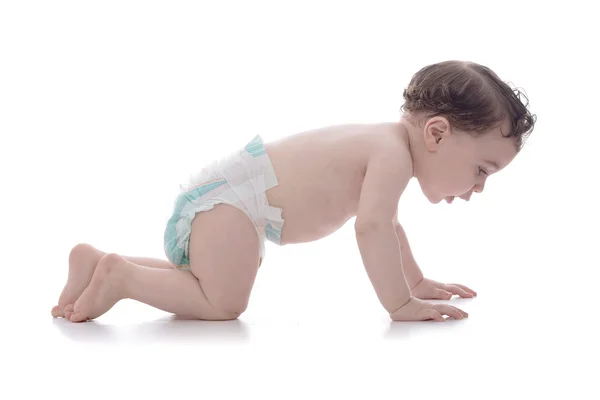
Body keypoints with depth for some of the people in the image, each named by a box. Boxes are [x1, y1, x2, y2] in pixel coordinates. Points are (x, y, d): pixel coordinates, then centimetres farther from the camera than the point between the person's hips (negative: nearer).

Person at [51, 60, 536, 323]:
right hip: (229, 197, -11)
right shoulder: (394, 154, -18)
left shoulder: (383, 143, 14)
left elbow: (386, 223, 29)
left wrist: (417, 281, 30)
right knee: (224, 303, -21)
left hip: (222, 190, 11)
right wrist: (401, 304, -24)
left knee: (207, 289, 24)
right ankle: (120, 274, -12)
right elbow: (372, 227, -30)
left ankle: (97, 261, 21)